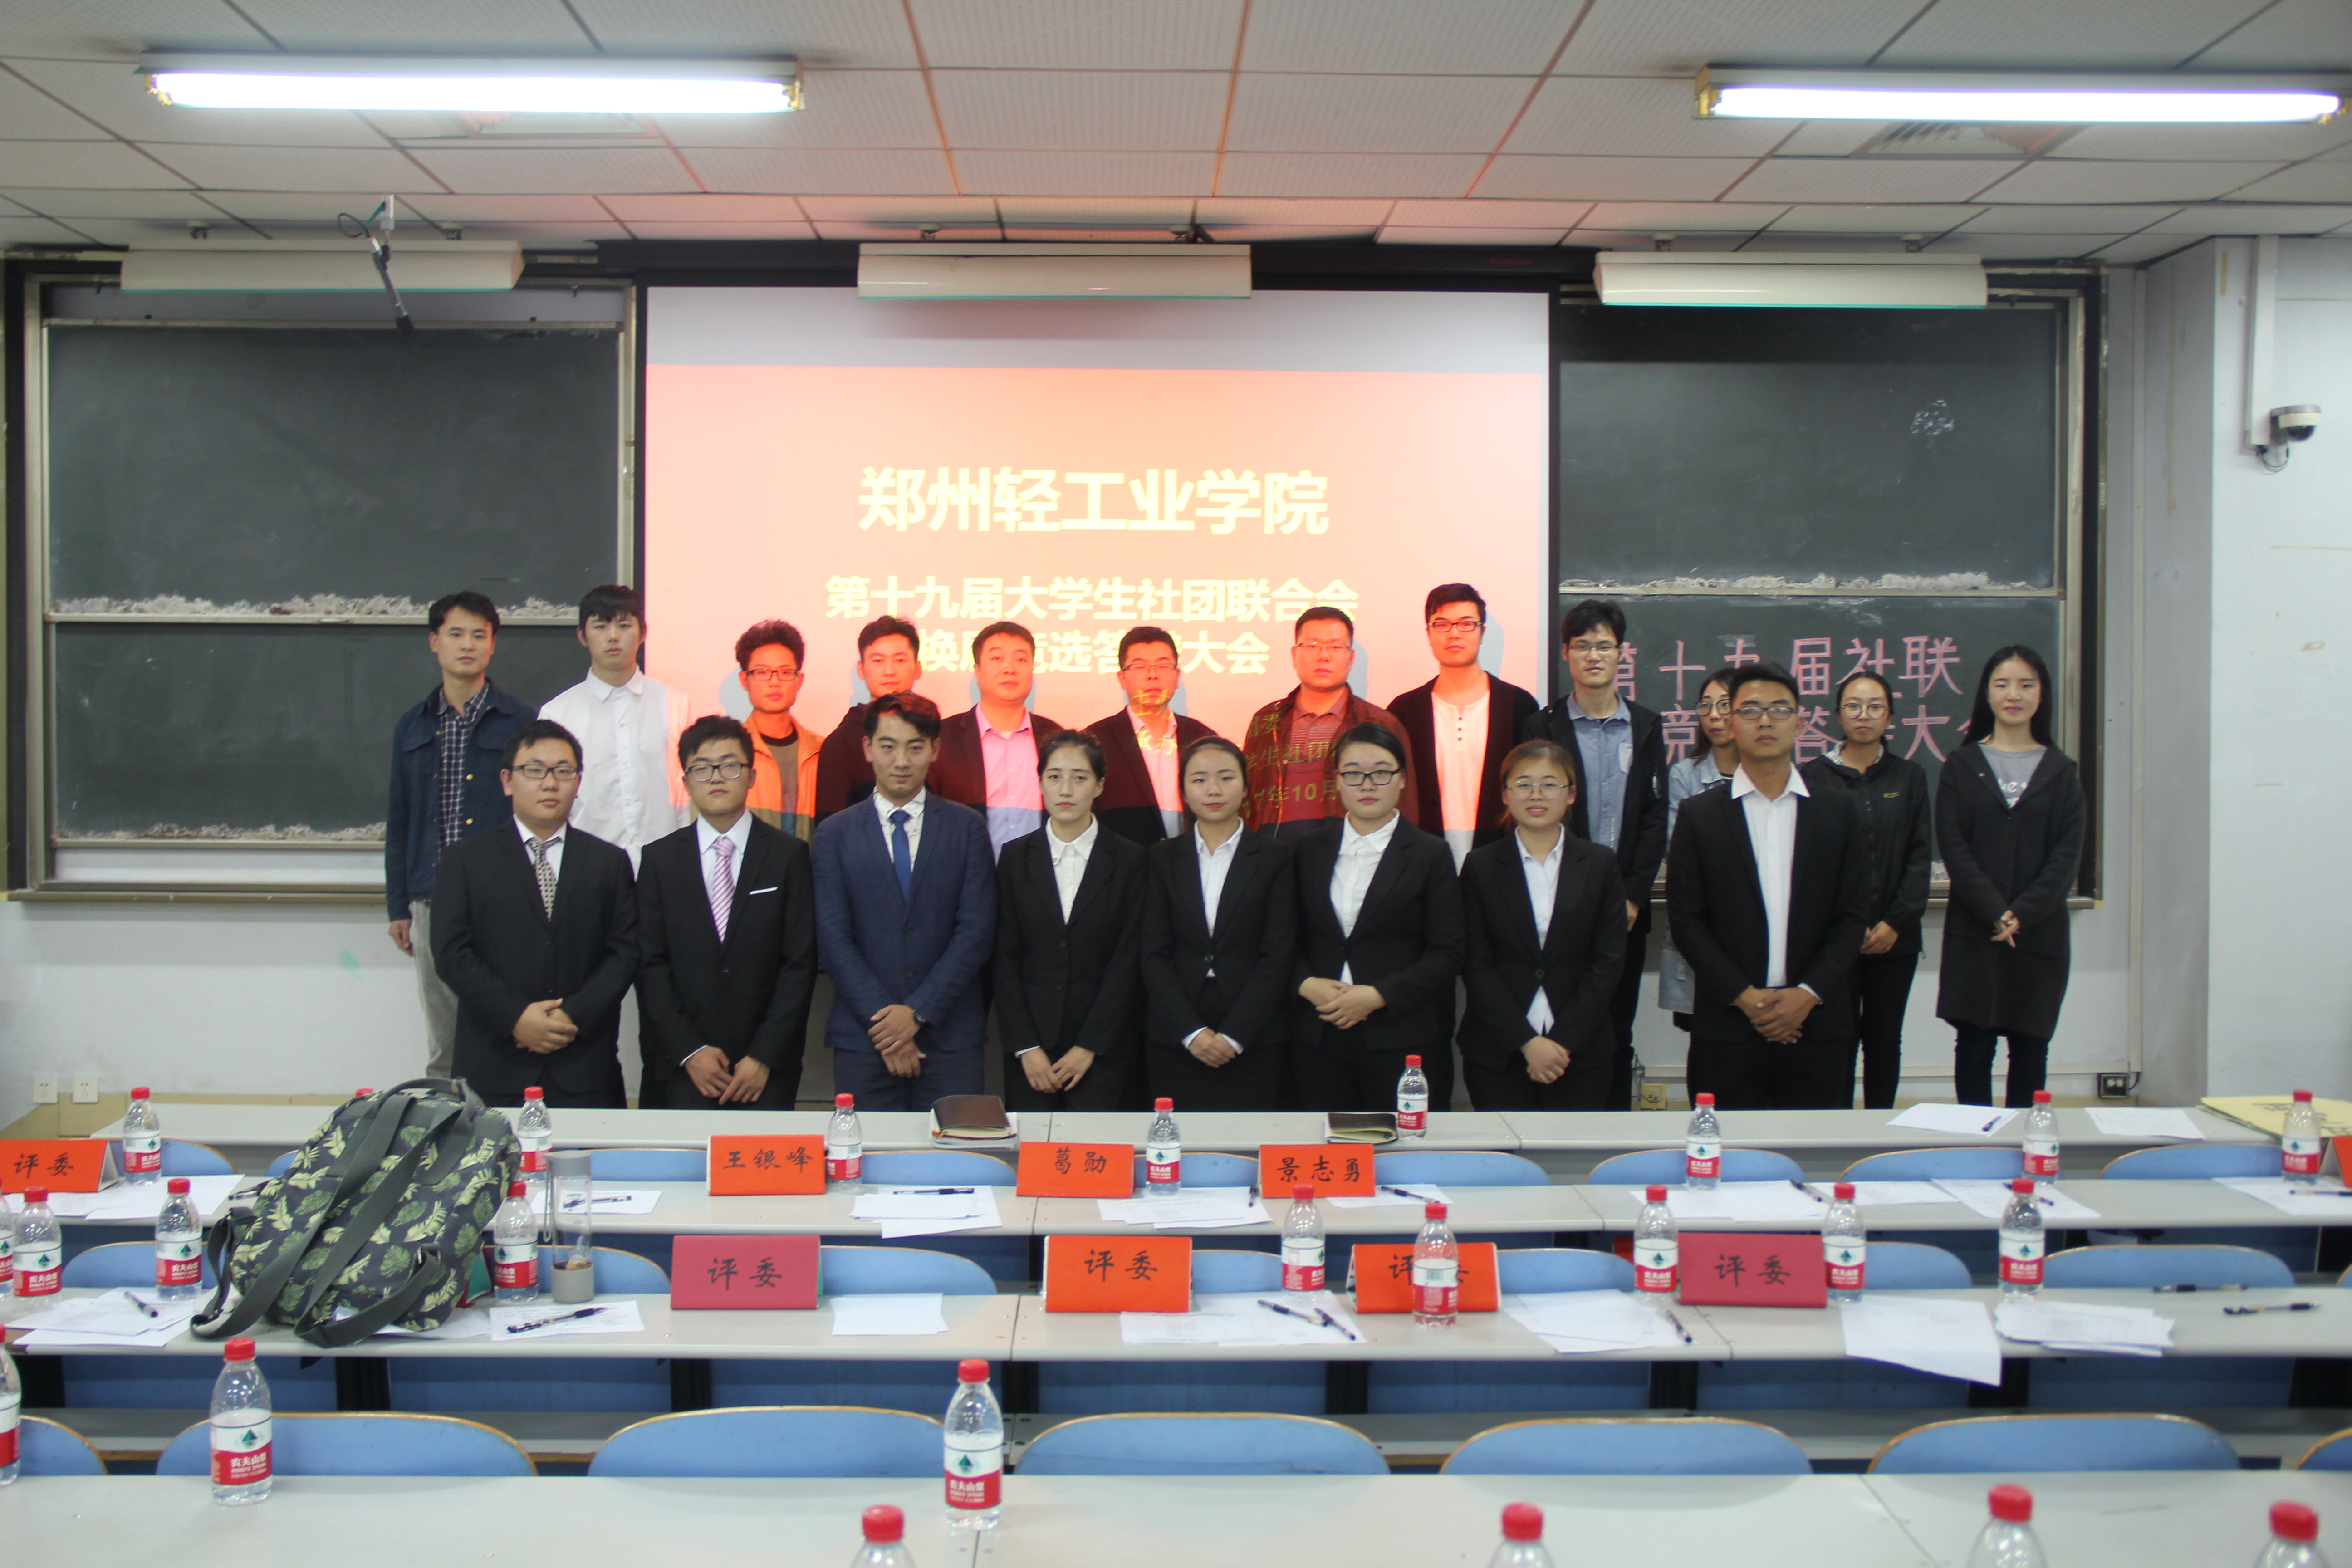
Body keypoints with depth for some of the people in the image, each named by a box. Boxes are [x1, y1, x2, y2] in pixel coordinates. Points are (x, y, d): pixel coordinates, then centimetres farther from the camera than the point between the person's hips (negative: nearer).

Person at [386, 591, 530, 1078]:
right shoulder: (413, 726, 13)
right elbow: (398, 821, 16)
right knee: (442, 1044, 8)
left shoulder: (519, 723, 2)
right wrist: (398, 908, 11)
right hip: (432, 905, 3)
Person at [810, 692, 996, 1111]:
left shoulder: (967, 827, 7)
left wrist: (918, 1012, -9)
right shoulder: (835, 834, 7)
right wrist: (882, 1021, -10)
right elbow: (833, 940, 0)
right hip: (862, 1041, 0)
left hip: (951, 1040, 0)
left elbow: (976, 931, -1)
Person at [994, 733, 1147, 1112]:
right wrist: (1026, 1047, -5)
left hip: (1102, 1051, -1)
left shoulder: (1129, 860, 2)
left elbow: (1127, 960, -2)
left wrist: (1089, 1047, -8)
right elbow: (1005, 960, 3)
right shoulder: (1016, 857, 6)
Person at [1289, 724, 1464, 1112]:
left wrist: (1378, 996, -13)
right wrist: (1306, 984, -7)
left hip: (1403, 1041, -2)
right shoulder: (1311, 851, 12)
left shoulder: (1430, 854, 2)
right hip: (1319, 1041, 3)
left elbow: (1448, 954, -3)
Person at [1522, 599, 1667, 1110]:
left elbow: (1655, 818, 6)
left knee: (1617, 1030, 7)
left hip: (1625, 907, 2)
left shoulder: (1646, 727, 9)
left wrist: (1633, 896, -4)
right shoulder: (1543, 727, 1)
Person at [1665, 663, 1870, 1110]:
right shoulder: (1699, 815, 4)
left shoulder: (1837, 813, 9)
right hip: (1728, 1027, -1)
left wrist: (1809, 994, -8)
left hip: (1818, 1026, 1)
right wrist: (1743, 996, -10)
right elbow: (1686, 920, 0)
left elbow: (1853, 916, 5)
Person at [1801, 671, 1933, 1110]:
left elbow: (1920, 856, 6)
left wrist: (1897, 922, -6)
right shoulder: (1815, 776, 2)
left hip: (1894, 937, 2)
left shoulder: (1910, 777, 9)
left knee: (1885, 1039, 6)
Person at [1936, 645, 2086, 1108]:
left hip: (2040, 933, 1)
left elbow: (2067, 854, 0)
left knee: (2031, 1046, 4)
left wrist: (2022, 914, -12)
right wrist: (1995, 913, -14)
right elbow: (1953, 849, -3)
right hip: (1974, 931, -1)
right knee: (1974, 1044, -1)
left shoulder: (2060, 771, 8)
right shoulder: (1961, 767, 5)